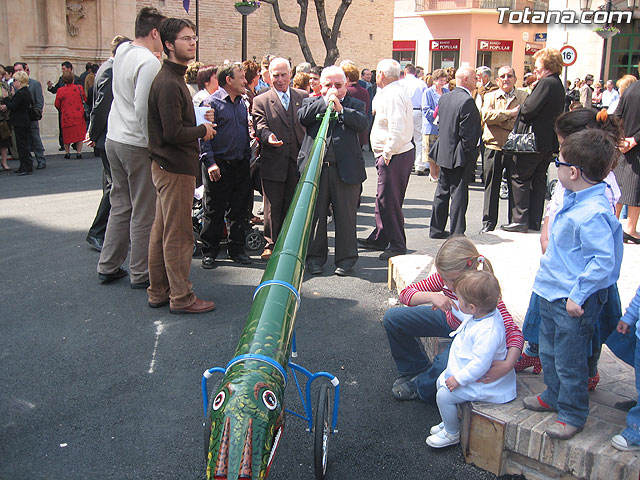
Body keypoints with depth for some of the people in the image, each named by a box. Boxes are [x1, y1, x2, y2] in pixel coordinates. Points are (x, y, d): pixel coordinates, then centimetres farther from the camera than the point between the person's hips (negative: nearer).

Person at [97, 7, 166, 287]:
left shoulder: (122, 51, 9)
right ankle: (140, 274, 11)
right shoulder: (149, 62, -17)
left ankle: (108, 267, 23)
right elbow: (144, 108, -22)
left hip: (114, 139, 9)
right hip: (137, 145, -8)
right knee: (144, 212, 2)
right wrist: (153, 144, -14)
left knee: (120, 205, 17)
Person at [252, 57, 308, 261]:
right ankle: (271, 244, 16)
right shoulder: (260, 101, 5)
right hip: (273, 162, -1)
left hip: (297, 161, 2)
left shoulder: (303, 97, 11)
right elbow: (260, 125, -8)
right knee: (273, 206, 5)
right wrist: (267, 136, -32)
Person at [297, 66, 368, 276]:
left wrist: (340, 109, -14)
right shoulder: (312, 103, 14)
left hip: (346, 169, -1)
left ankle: (345, 258, 17)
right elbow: (302, 117, -6)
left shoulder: (355, 105, 12)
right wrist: (324, 101, -7)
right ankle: (314, 257, 22)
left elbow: (363, 124, -7)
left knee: (346, 216, 4)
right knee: (315, 214, 8)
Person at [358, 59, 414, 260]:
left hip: (394, 156, -11)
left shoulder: (393, 95, -18)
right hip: (394, 155, 11)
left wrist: (387, 154, -20)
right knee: (384, 198, 18)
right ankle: (380, 239, 30)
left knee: (389, 200, -3)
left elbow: (397, 129, -25)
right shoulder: (390, 92, 15)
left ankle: (398, 245, 7)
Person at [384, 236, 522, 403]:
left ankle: (419, 386, 3)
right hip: (448, 319, 5)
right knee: (393, 318, -5)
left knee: (446, 365, -34)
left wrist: (507, 365, -55)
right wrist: (431, 296, -41)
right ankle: (414, 370, 15)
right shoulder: (446, 276, -26)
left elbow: (514, 333, -38)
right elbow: (405, 293, -21)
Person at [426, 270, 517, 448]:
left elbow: (480, 364, -34)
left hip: (479, 381, -10)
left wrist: (459, 379, -25)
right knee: (441, 382, 18)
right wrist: (453, 306, 23)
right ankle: (450, 421, 34)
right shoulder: (483, 313, -7)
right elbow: (466, 318, 20)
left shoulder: (489, 332, -37)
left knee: (444, 396, -12)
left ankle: (452, 433, 11)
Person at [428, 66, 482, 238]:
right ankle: (457, 233, 5)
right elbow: (467, 134, -20)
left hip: (444, 152, 8)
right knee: (459, 194, -1)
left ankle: (436, 229, 23)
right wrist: (470, 154, -11)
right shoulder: (467, 101, -18)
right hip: (459, 156, -8)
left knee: (442, 192, 15)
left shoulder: (444, 98, 7)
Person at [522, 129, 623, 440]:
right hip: (552, 293, 10)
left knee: (569, 360, 5)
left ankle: (573, 415, 23)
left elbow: (604, 261, -28)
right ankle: (554, 396, 43)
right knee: (548, 350, 24)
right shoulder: (574, 200, 3)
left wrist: (578, 296, -24)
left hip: (573, 302, -10)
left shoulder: (593, 214, -28)